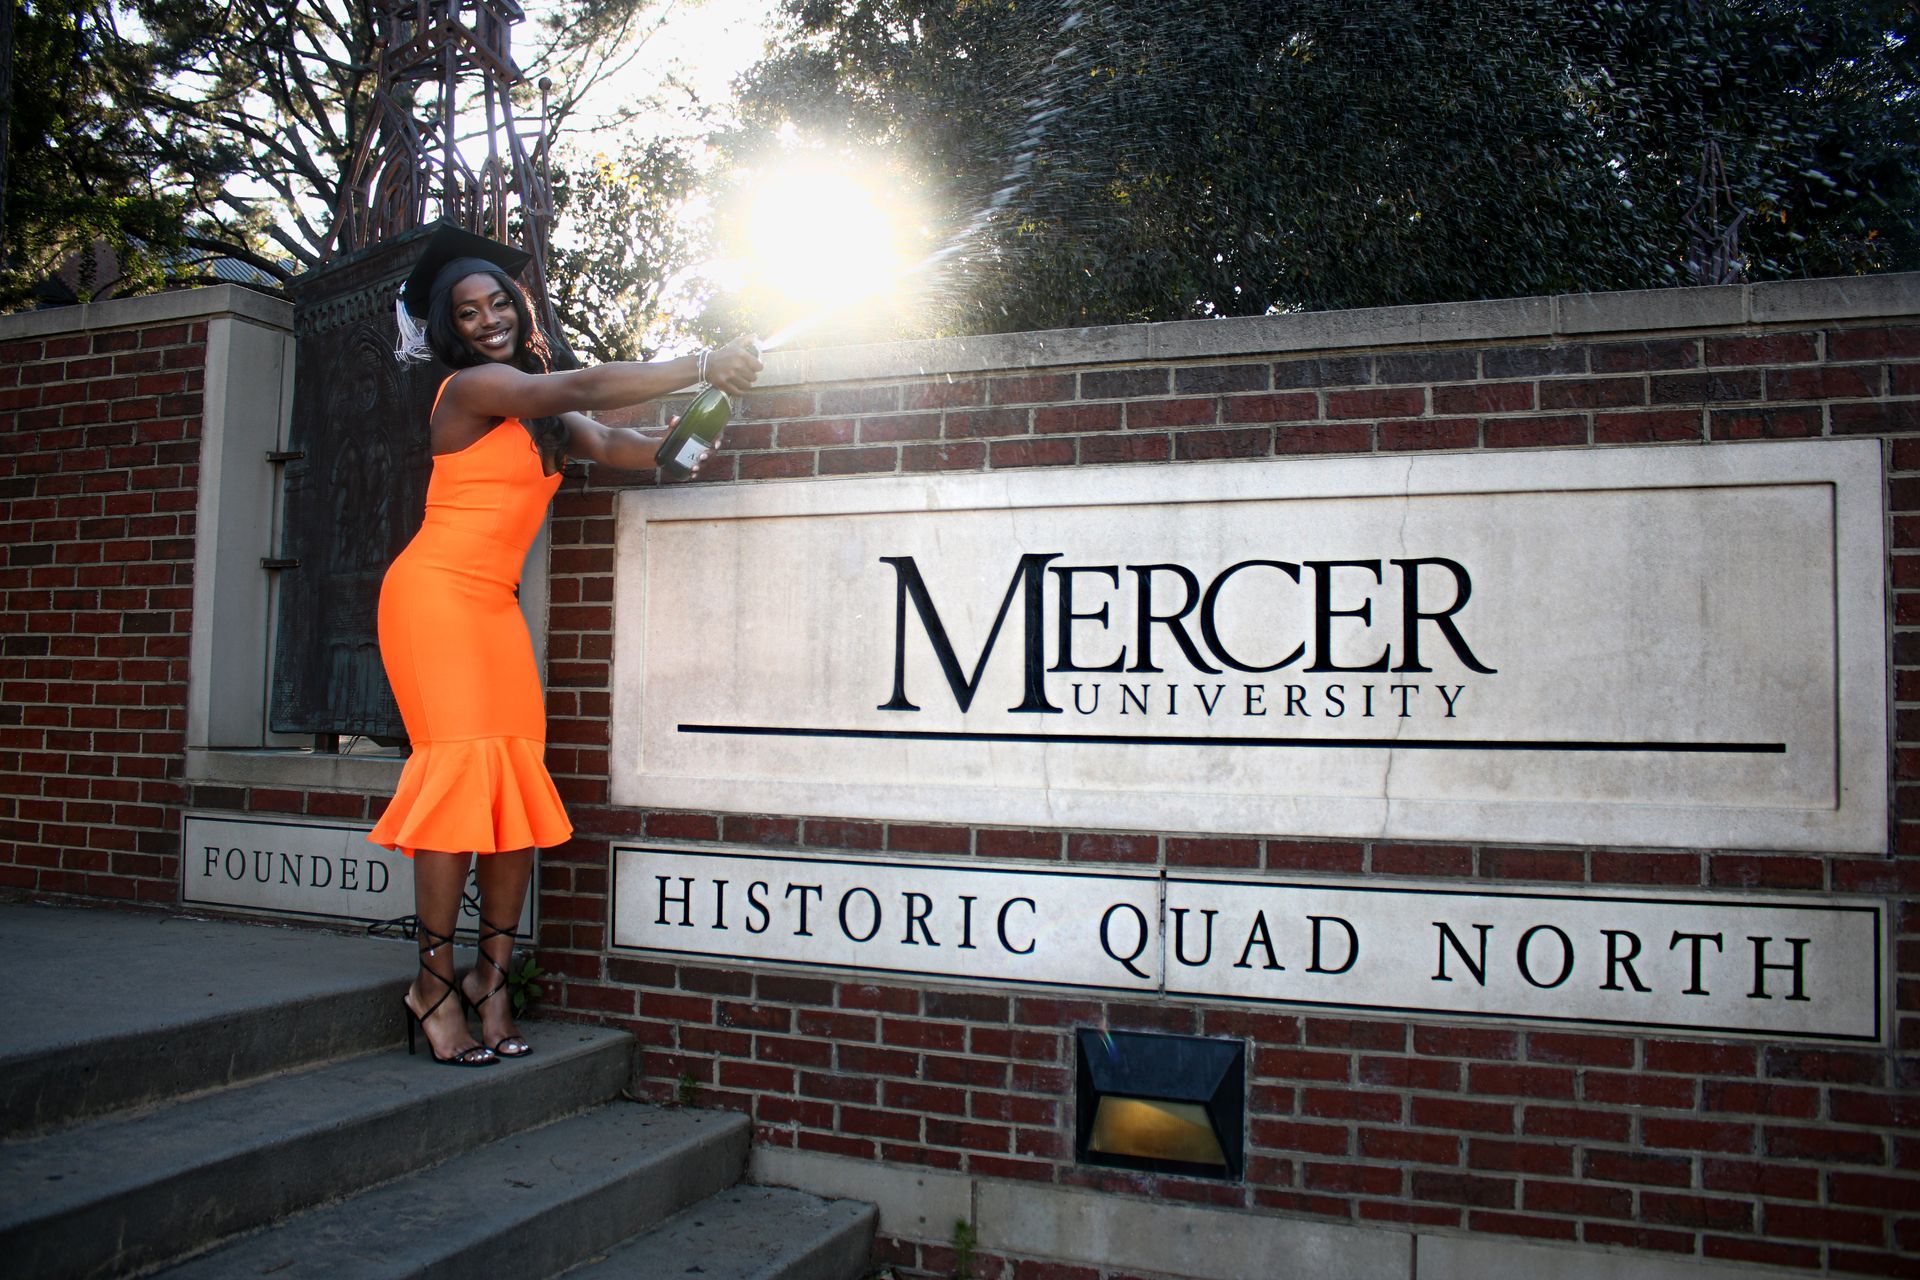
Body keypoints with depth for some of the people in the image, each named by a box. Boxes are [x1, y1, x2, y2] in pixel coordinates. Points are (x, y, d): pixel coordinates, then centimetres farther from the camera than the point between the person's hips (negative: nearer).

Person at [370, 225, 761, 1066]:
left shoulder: (537, 411, 19)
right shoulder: (474, 385, -7)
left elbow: (609, 445, 5)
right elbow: (587, 389, -17)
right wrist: (701, 367, -13)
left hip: (494, 605, 8)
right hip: (436, 593, -7)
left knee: (521, 784, -2)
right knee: (464, 768, -14)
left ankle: (490, 980, 4)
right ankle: (435, 984, -6)